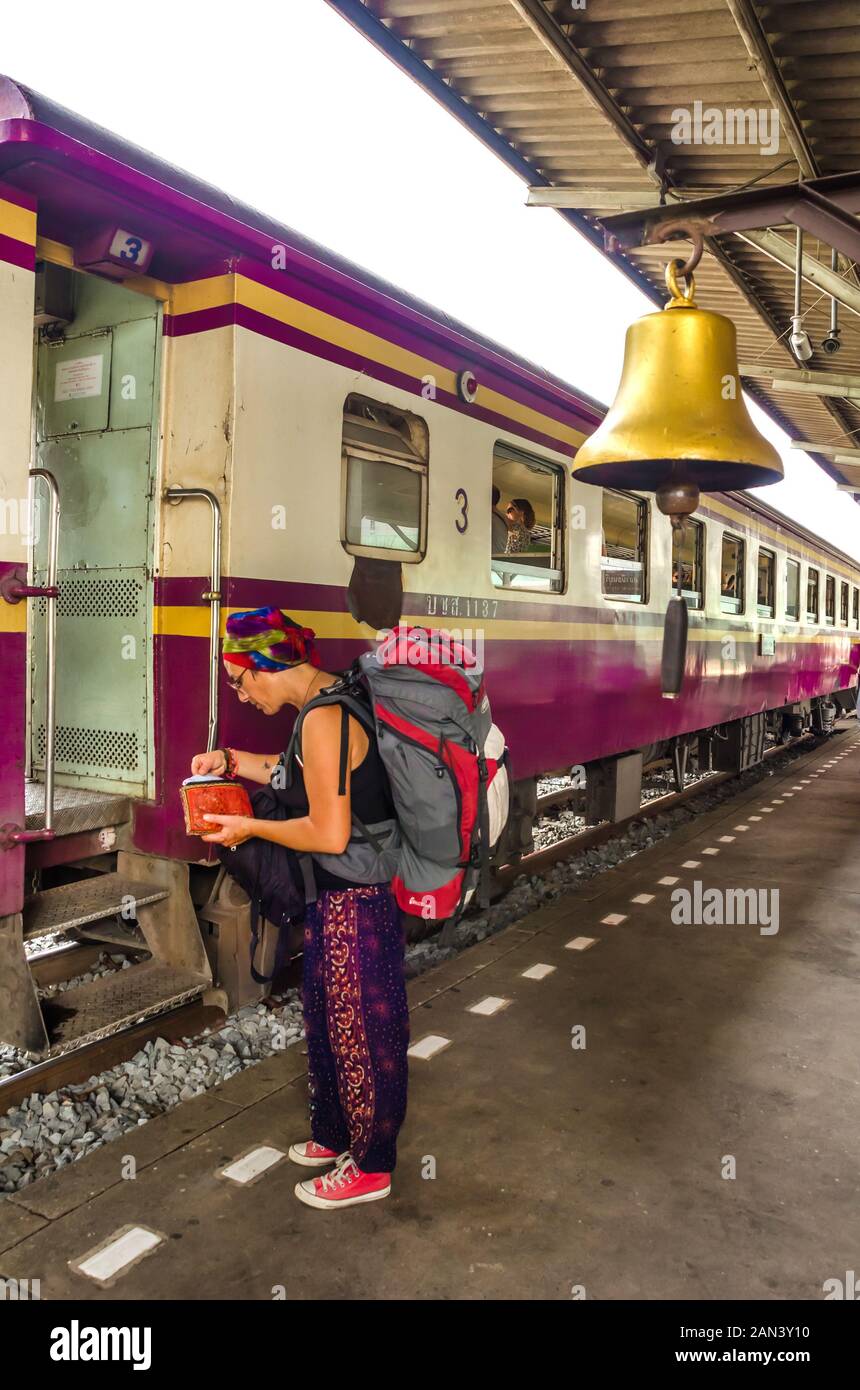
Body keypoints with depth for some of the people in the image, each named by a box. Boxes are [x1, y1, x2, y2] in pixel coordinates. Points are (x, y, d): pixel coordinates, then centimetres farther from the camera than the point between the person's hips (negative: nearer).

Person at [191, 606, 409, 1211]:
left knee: (358, 1031, 9)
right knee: (329, 1023, 25)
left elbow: (329, 834, -27)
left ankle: (369, 1168, 31)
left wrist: (250, 828, -13)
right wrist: (232, 761, 14)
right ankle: (335, 1137, 46)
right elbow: (306, 777, 21)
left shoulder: (323, 718, -25)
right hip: (338, 897, 10)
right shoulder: (330, 701, 5)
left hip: (353, 905, -10)